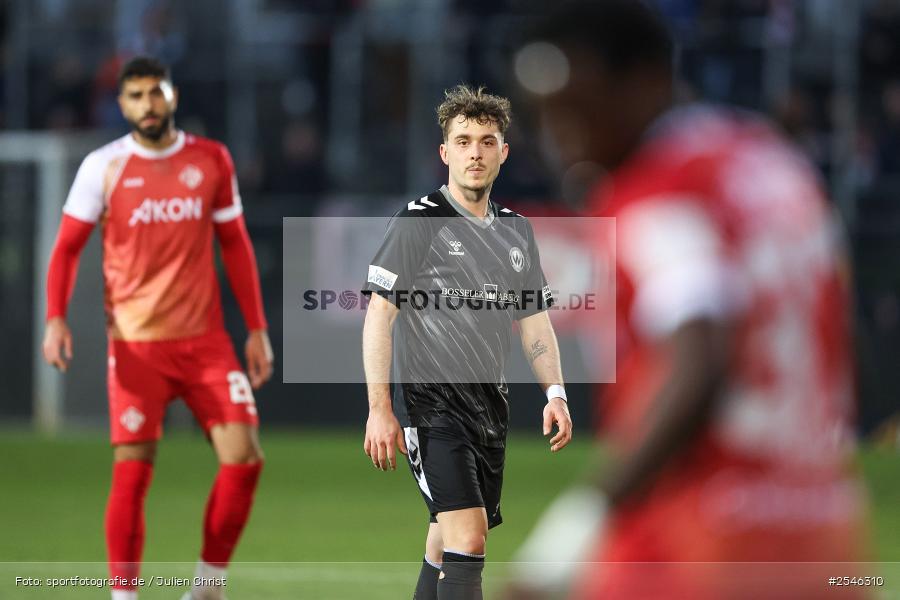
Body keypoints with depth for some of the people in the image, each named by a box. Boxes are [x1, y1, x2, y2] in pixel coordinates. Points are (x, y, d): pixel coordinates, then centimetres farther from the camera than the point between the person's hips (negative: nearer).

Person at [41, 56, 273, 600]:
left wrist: (257, 329, 9)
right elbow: (68, 248, 1)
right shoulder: (103, 167, -1)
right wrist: (56, 318, -13)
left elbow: (235, 245, 13)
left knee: (244, 458, -7)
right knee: (133, 472, -7)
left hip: (206, 340, 2)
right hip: (135, 345, -2)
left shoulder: (212, 161, 6)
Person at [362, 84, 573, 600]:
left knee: (449, 550, 11)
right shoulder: (418, 222, -6)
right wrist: (380, 409, -16)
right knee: (468, 539, -20)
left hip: (490, 402, 7)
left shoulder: (517, 231, 14)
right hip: (430, 401, -7)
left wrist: (555, 393, 6)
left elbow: (535, 318, 20)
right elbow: (379, 314, -9)